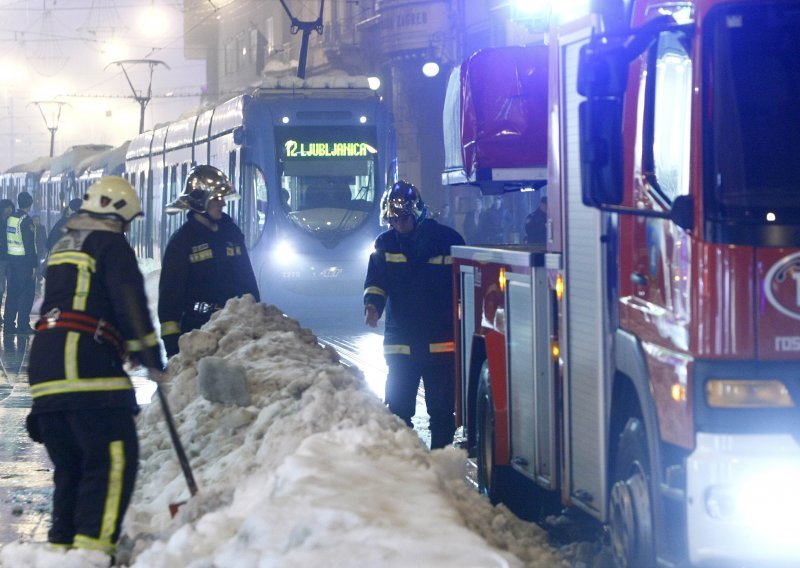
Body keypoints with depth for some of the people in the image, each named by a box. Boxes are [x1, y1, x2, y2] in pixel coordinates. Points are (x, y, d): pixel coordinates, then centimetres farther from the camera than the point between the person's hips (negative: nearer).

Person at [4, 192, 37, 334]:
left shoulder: (10, 218, 7)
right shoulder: (26, 221, -16)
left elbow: (6, 238, 11)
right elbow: (29, 244, -18)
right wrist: (34, 264, -15)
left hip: (11, 258, 7)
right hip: (24, 260, -7)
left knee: (12, 292, 12)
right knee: (26, 293, -2)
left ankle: (9, 323, 14)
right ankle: (23, 325, -4)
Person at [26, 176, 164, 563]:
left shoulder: (62, 248, 27)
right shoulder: (111, 244, 1)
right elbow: (130, 303, -9)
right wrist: (150, 357, -6)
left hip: (43, 364, 9)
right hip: (87, 366, -9)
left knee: (70, 464, 16)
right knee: (115, 457, -12)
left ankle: (61, 543, 13)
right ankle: (93, 544, -22)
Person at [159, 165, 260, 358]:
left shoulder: (232, 233, 12)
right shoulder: (182, 240, -5)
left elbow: (247, 279, 20)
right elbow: (169, 291, -7)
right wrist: (171, 338, -12)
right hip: (196, 330, -5)